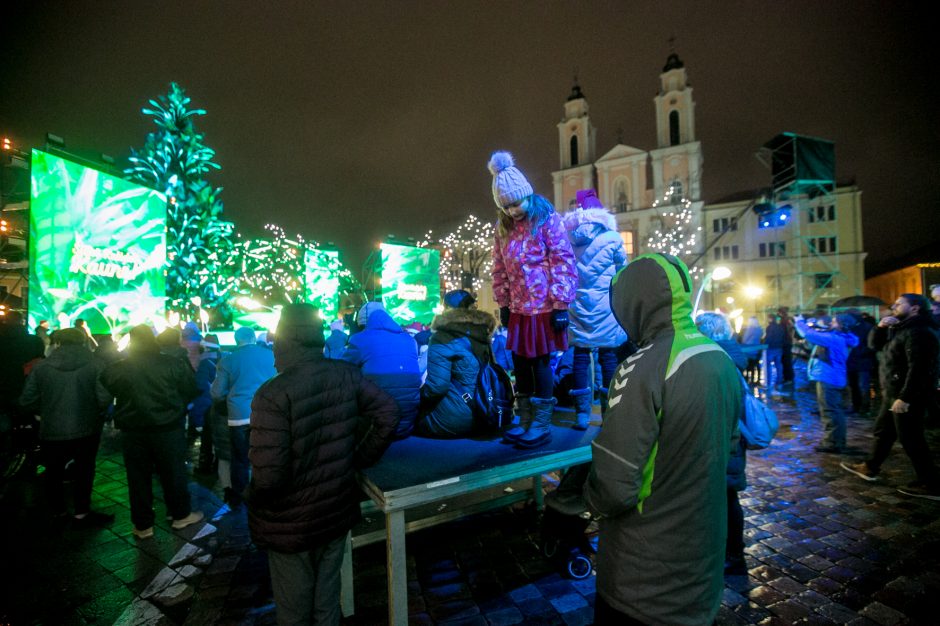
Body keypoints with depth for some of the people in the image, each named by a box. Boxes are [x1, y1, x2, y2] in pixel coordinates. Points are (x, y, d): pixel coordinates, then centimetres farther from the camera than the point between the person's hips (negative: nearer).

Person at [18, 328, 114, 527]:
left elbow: (27, 400, -1)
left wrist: (46, 410, 18)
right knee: (83, 471, 11)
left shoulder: (41, 366, -3)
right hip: (85, 429, -2)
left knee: (54, 471, 19)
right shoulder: (95, 365, -10)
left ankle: (57, 511, 32)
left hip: (51, 430, 2)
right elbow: (105, 398, -16)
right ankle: (81, 513, 14)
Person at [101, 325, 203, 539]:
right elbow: (192, 389, -4)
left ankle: (143, 525, 23)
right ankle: (181, 515, 25)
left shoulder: (116, 369, -6)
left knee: (138, 478, 12)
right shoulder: (174, 363, -10)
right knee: (173, 473, 12)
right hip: (168, 428, -1)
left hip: (133, 431, 1)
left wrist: (126, 413, 16)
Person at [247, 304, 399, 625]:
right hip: (338, 511, 4)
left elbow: (268, 474, -27)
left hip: (292, 523, -4)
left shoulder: (273, 394, -27)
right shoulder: (347, 374, -12)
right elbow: (387, 413, -5)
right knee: (328, 596, 26)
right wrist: (360, 458, 6)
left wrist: (252, 500, -4)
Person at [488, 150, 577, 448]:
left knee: (540, 362, 2)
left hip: (544, 308, -6)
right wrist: (503, 304, 12)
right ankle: (526, 420, 25)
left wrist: (561, 305, -15)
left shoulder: (547, 219, -9)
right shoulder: (503, 227, 8)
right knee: (520, 363, 11)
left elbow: (563, 262, -12)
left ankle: (542, 424, 16)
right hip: (518, 308, 6)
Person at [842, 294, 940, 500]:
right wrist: (880, 327, -2)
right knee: (883, 431, 18)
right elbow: (874, 344, 17)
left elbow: (918, 368, -25)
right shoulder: (900, 328, 13)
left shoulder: (918, 332, -18)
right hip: (893, 393, 10)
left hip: (908, 396, -10)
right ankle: (869, 468, 30)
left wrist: (905, 397, -27)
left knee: (910, 439, -3)